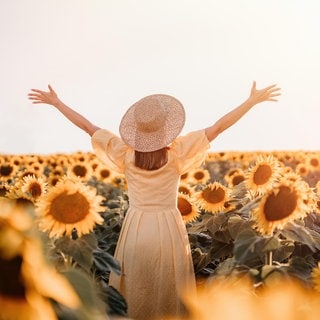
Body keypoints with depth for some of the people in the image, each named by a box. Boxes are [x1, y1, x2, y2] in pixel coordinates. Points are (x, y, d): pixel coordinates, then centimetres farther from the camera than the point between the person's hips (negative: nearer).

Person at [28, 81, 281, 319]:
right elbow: (218, 127, -10)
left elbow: (88, 127, 0)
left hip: (135, 232, 2)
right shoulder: (176, 152, -11)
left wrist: (56, 102, 10)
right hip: (168, 231, -2)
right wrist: (253, 100, -5)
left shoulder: (126, 152, -6)